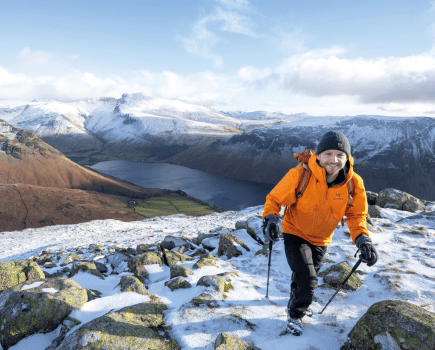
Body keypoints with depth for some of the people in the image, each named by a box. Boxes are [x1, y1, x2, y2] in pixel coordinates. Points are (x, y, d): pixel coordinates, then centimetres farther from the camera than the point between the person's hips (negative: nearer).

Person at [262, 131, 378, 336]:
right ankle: (295, 316, 19)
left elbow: (356, 214, -4)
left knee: (305, 277, 23)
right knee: (307, 279, -14)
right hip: (295, 234, -4)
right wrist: (270, 218, -35)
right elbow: (275, 198, -17)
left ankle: (295, 304, 56)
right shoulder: (300, 175, -29)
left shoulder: (354, 184, -18)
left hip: (321, 240, 4)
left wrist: (362, 239, -20)